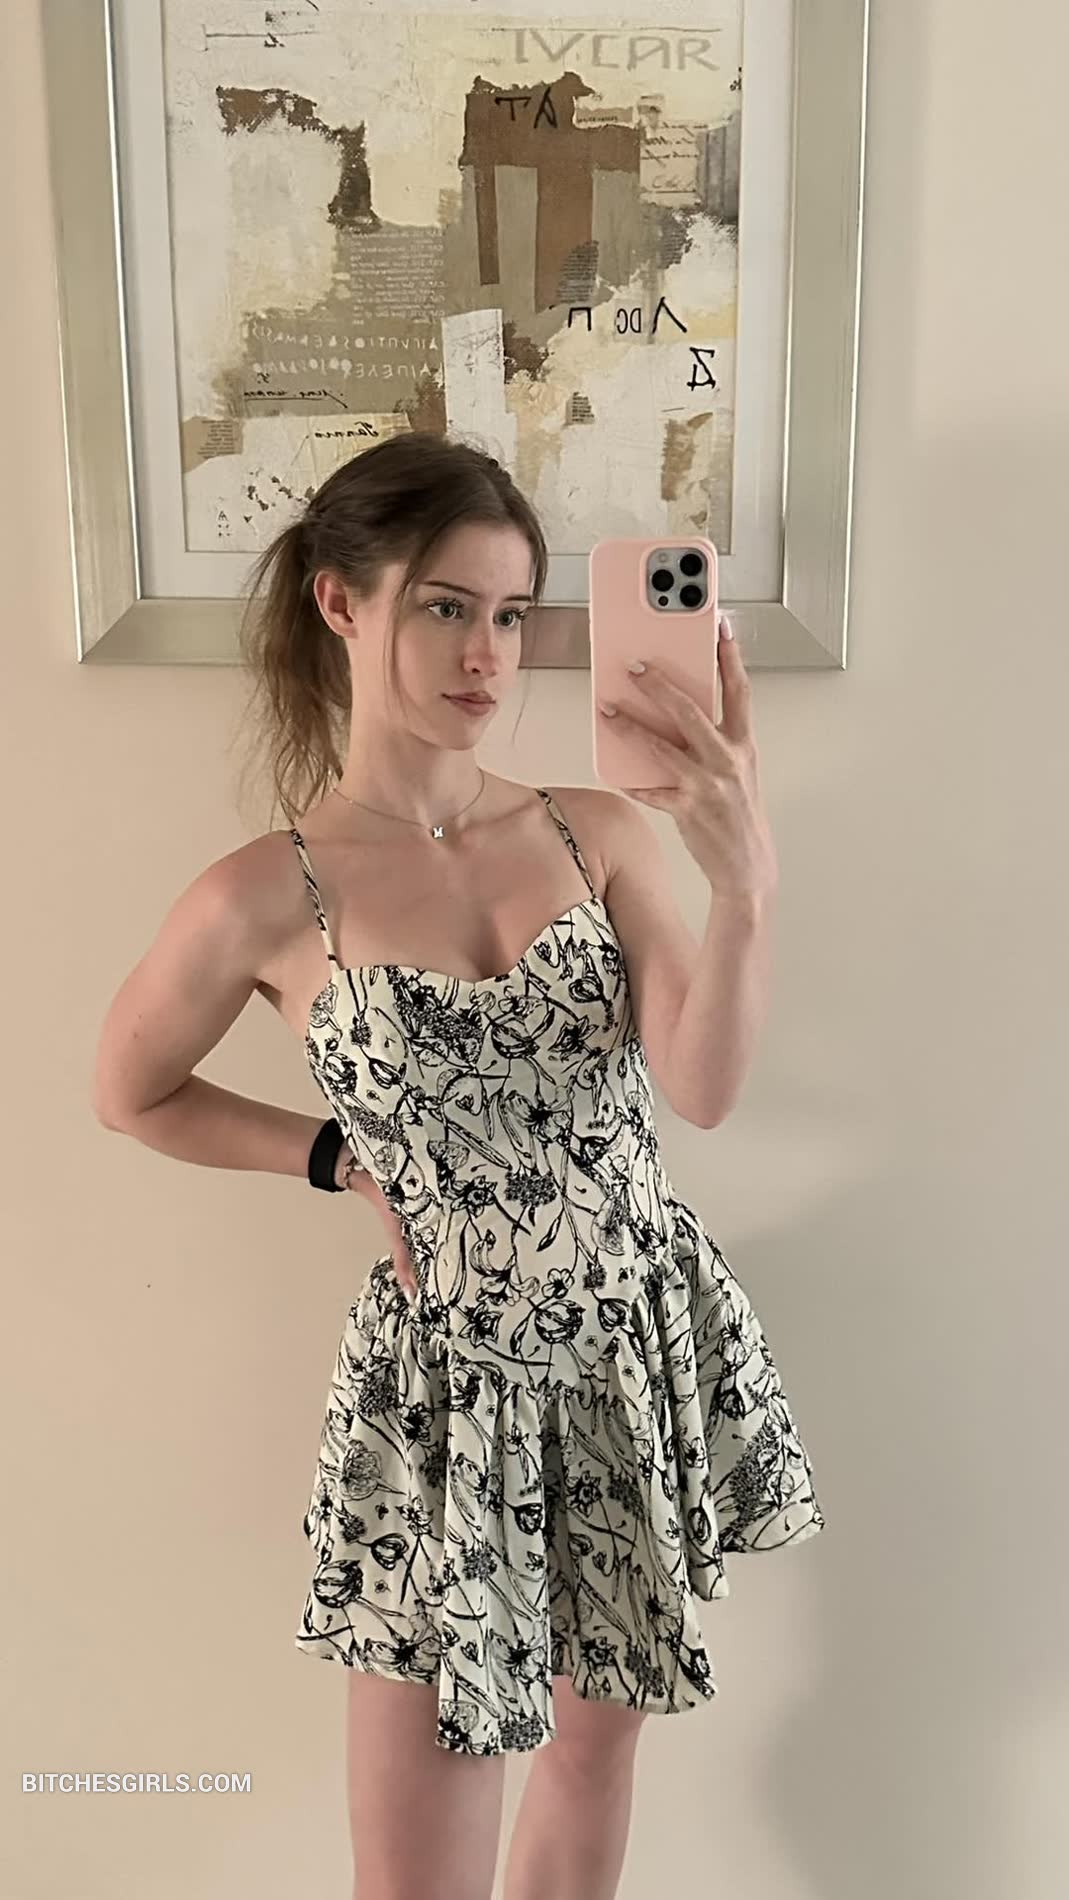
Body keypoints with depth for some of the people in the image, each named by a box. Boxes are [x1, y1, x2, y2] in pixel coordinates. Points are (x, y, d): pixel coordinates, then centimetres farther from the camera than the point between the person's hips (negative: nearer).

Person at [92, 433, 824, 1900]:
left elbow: (703, 1093, -12)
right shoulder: (265, 900, -12)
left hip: (656, 1338, 3)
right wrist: (349, 1161, -3)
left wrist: (745, 888, -27)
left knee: (598, 1746, 23)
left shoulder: (599, 832, -4)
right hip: (452, 1375, -2)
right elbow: (132, 1095, 4)